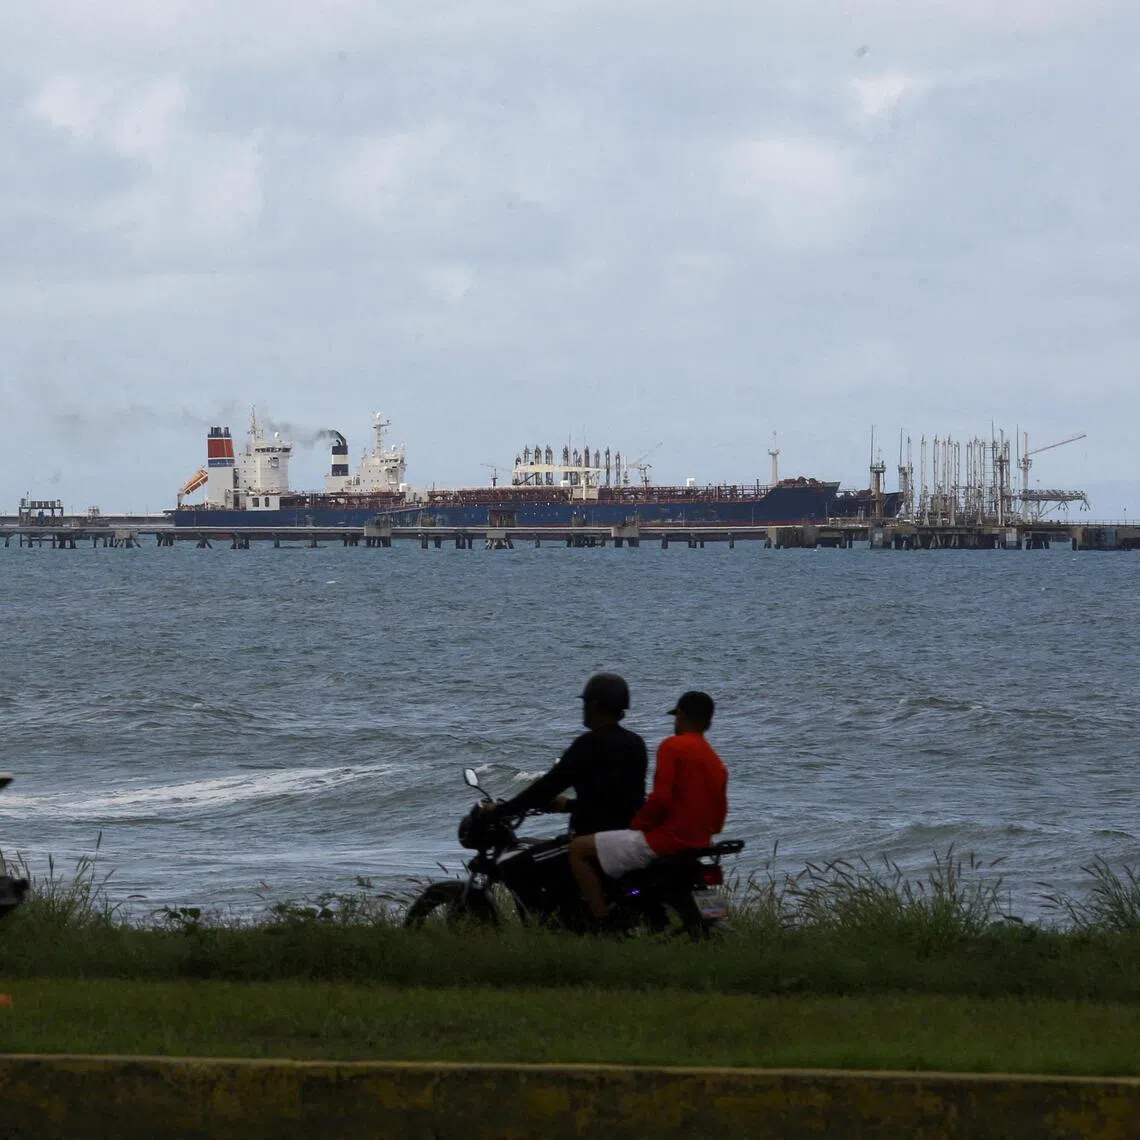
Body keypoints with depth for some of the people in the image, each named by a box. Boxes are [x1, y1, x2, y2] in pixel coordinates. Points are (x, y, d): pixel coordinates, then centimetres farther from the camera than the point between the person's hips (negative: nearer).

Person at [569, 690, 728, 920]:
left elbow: (661, 798, -20)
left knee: (579, 848, -3)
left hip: (665, 839, -9)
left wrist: (638, 823, -5)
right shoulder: (716, 763, 14)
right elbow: (718, 821, 15)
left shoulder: (672, 746, -10)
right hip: (698, 845, 9)